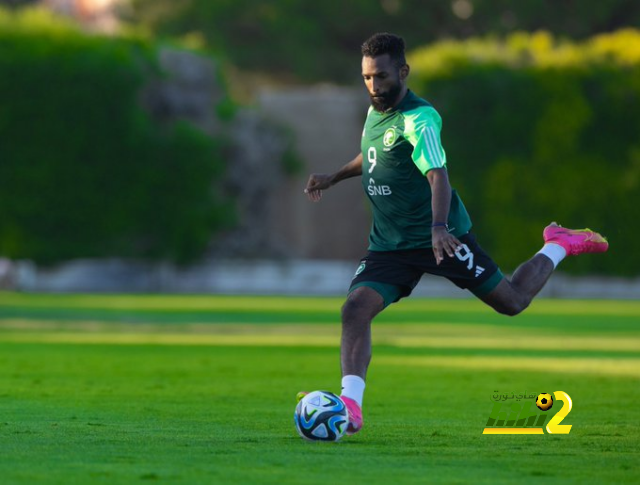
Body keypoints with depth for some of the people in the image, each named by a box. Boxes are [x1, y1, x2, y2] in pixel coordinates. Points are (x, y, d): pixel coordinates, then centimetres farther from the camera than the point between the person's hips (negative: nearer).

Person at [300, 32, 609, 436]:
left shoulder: (418, 119, -20)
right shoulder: (375, 111, 6)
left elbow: (438, 176, -34)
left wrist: (439, 227, -50)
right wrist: (333, 178, 21)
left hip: (441, 236, -6)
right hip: (390, 245, 6)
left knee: (512, 301, 7)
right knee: (356, 308, -19)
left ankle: (559, 246, 35)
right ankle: (350, 407, -25)